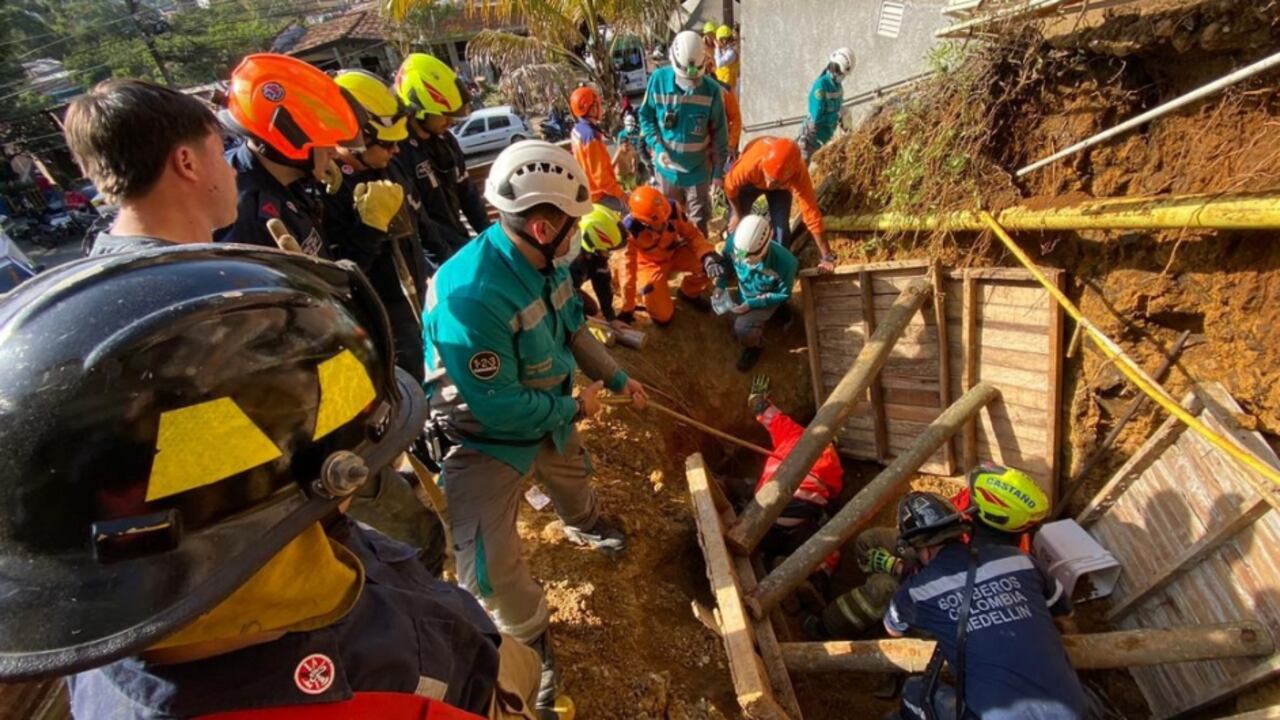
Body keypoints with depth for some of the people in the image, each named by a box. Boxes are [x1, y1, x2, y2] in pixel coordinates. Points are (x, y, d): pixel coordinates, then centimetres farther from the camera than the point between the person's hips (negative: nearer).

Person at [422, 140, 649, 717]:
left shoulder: (546, 260, -13)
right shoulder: (473, 295, -39)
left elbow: (573, 328, 5)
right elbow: (496, 407, -34)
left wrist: (617, 378, 8)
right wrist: (574, 407, -20)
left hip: (545, 408, 8)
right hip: (484, 435, -7)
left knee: (573, 474, 33)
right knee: (488, 565, -8)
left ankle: (585, 526, 70)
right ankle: (532, 639, 25)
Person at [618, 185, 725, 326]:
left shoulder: (672, 208, -28)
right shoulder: (630, 229, -34)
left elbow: (692, 233, -15)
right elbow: (628, 265, -25)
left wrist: (708, 255, -36)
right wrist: (627, 308, -19)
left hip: (675, 253, 3)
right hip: (651, 264, -3)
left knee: (707, 264, -24)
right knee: (663, 317, -15)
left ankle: (689, 293, 10)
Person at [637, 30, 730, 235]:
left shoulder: (711, 89, -11)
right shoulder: (659, 79, -10)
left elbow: (719, 134, -5)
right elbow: (645, 115, 1)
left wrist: (719, 171, -3)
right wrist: (657, 146, -14)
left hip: (698, 170, -1)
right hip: (667, 167, 1)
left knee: (699, 224, 10)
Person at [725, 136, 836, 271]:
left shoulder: (799, 176, -43)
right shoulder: (751, 164, -46)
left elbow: (812, 215, -37)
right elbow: (730, 184, -24)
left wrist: (827, 256, -31)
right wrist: (737, 214, -10)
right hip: (750, 181, 0)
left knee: (781, 226, -10)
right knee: (736, 223, -4)